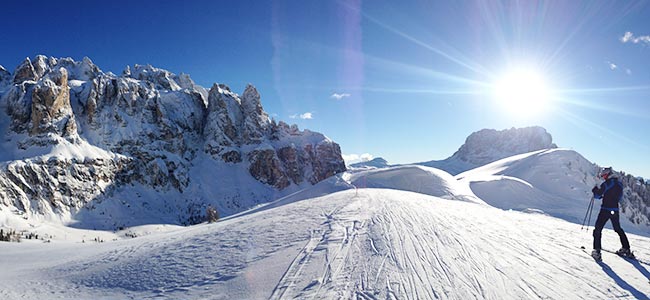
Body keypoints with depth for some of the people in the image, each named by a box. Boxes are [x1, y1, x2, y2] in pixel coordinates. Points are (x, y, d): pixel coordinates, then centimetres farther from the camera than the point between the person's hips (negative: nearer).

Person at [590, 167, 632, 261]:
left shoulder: (606, 184, -14)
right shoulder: (619, 184, 7)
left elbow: (597, 196, -10)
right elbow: (619, 198, 18)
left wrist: (595, 190, 10)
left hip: (605, 210, -6)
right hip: (615, 210, 7)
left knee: (598, 229, -2)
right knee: (618, 229, 22)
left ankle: (596, 251, -8)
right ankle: (626, 249, 27)